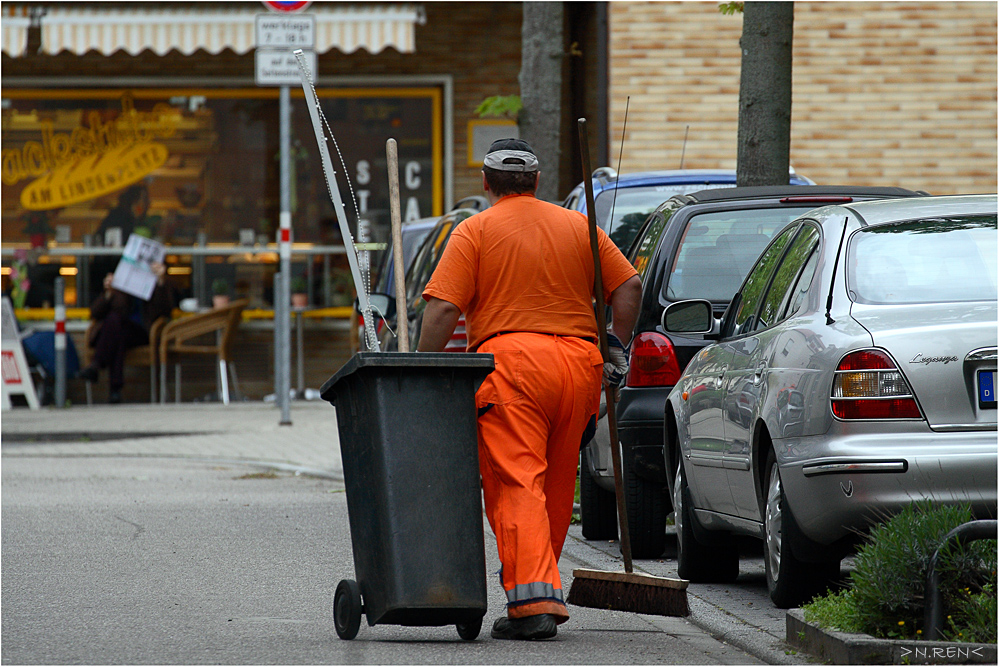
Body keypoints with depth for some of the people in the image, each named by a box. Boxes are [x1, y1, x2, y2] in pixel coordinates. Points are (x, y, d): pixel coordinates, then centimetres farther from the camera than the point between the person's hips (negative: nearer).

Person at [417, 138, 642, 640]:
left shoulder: (475, 232, 3)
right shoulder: (579, 227, 16)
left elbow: (443, 309, -6)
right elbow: (628, 288, 11)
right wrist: (618, 347, 19)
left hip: (509, 360, -4)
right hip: (578, 361, 5)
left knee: (516, 485, -9)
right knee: (557, 487, 15)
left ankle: (533, 602, -22)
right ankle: (544, 596, 24)